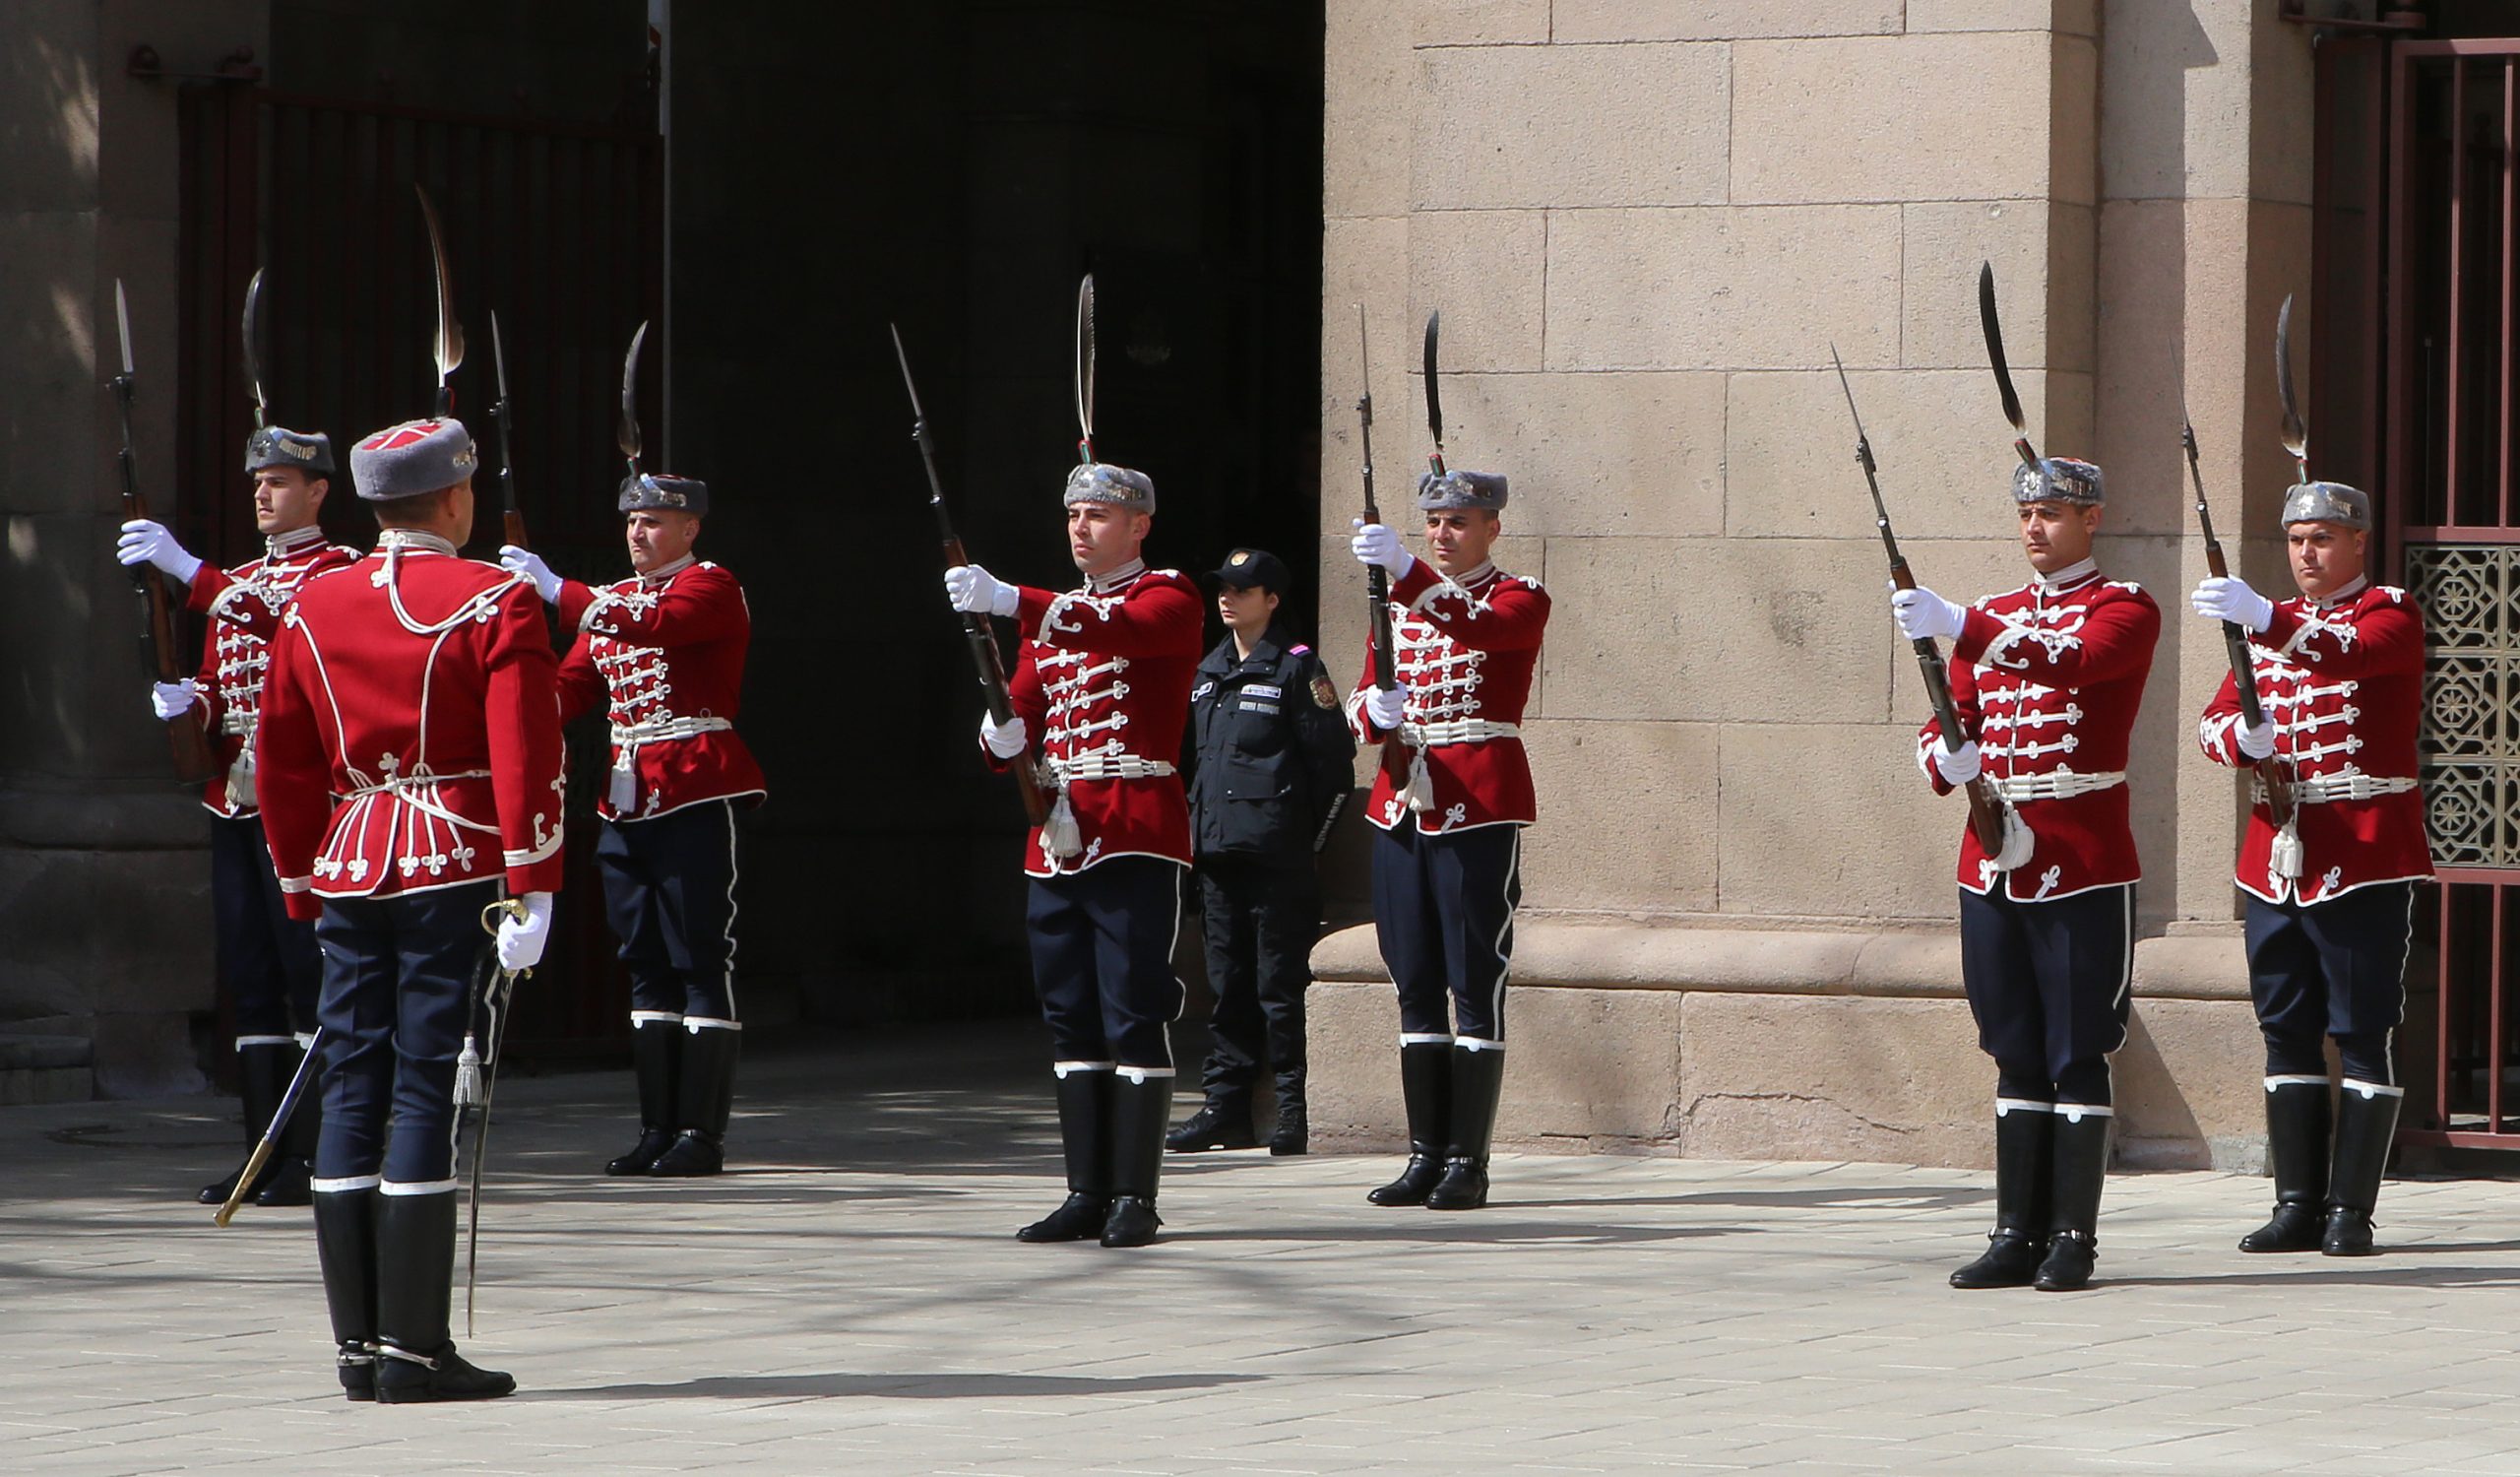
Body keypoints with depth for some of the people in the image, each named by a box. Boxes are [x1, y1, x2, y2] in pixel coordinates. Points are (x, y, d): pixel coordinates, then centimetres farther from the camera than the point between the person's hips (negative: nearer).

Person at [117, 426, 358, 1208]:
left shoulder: (341, 569, -2)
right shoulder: (238, 580, 21)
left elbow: (285, 620, -22)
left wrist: (188, 570, -29)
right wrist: (187, 704, 0)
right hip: (234, 797, 8)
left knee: (308, 974, -7)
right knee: (248, 980, 6)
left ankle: (315, 1154, -7)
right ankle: (266, 1150, 9)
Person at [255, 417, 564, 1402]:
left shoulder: (310, 611, 11)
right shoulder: (495, 603, -5)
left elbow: (281, 766, 14)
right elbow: (526, 755, -14)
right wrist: (532, 887, -14)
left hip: (351, 875, 5)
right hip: (457, 872, -5)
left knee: (352, 1093, 7)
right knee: (428, 1093, -5)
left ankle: (359, 1349, 8)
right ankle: (414, 1349, -7)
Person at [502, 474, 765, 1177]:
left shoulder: (713, 589, -5)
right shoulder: (615, 600, 18)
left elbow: (653, 623, -24)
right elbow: (571, 685, 12)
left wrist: (555, 589, -26)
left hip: (695, 798, -8)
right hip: (626, 798, 8)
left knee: (701, 962, -6)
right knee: (647, 966, 8)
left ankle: (702, 1132, -6)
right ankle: (658, 1128, 11)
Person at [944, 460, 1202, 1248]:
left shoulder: (1170, 598, -2)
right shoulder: (1051, 616, 19)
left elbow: (1118, 629, -25)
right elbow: (1023, 708, 18)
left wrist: (1008, 599, -36)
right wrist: (1004, 738, -8)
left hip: (1136, 836, -7)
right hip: (1058, 837, 7)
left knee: (1135, 1019, -7)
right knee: (1071, 1021, 6)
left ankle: (1135, 1198, -7)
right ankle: (1087, 1193, 9)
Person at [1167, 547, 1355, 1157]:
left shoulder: (1296, 667, -5)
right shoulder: (1209, 671, 16)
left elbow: (1334, 753, -6)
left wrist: (1305, 832, -4)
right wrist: (1198, 826, 14)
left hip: (1276, 855, -7)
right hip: (1217, 852, 7)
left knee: (1279, 986, -6)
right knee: (1228, 985, 9)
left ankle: (1292, 1111, -2)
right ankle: (1226, 1107, 12)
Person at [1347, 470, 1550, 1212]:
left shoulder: (1521, 599, -2)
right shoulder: (1399, 607, 15)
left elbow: (1475, 626, -25)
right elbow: (1361, 703, 13)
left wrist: (1405, 570, -39)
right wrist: (1375, 712, -11)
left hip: (1481, 805, -6)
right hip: (1403, 804, 6)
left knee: (1475, 985, -5)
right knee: (1416, 985, 6)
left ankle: (1469, 1162, -3)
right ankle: (1426, 1155, 11)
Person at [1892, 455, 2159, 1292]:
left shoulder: (2125, 610, -3)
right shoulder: (1994, 619, 16)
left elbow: (2072, 660, -24)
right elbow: (1946, 722, 15)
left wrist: (1958, 628, -36)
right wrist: (1948, 757, -10)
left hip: (2084, 869, -6)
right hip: (1994, 867, 6)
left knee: (2076, 1058, -3)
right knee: (2016, 1057, 8)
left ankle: (2072, 1242, 0)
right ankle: (2017, 1237, 10)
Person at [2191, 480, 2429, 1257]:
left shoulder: (2392, 613, -3)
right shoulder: (2269, 621, 15)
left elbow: (2350, 652, -27)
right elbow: (2214, 719, 11)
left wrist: (2264, 619, -43)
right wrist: (2241, 738, -14)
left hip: (2364, 860, -6)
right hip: (2277, 859, 6)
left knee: (2363, 1035, -3)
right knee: (2288, 1033, 7)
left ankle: (2350, 1211, -1)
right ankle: (2298, 1206, 11)